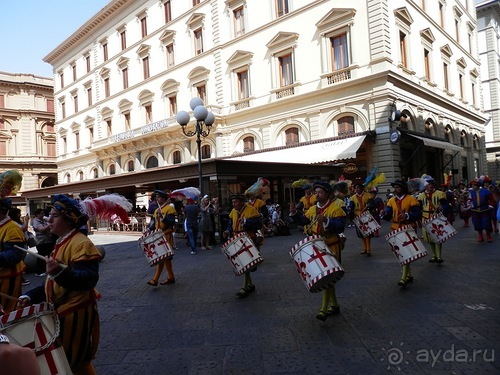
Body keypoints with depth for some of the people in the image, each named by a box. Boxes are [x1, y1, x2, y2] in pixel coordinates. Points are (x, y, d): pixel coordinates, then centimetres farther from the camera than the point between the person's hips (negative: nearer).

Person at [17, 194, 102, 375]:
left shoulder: (81, 243, -18)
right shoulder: (61, 243, 13)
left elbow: (88, 279, -29)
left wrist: (61, 272, -44)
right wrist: (31, 296, 8)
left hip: (76, 314, -10)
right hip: (61, 312, 10)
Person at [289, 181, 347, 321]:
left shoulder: (335, 209, -13)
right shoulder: (312, 209, 9)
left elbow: (340, 227, -22)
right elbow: (303, 221, 5)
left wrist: (326, 221, -36)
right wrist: (294, 212, -11)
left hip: (331, 248, -7)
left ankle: (324, 309, -3)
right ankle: (334, 305, 31)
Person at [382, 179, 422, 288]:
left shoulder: (411, 199, -8)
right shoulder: (391, 200, 7)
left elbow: (418, 214, -11)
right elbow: (388, 216, 5)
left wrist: (407, 216, -28)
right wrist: (383, 214, -18)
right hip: (396, 230, 6)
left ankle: (404, 278, -10)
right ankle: (409, 275, 31)